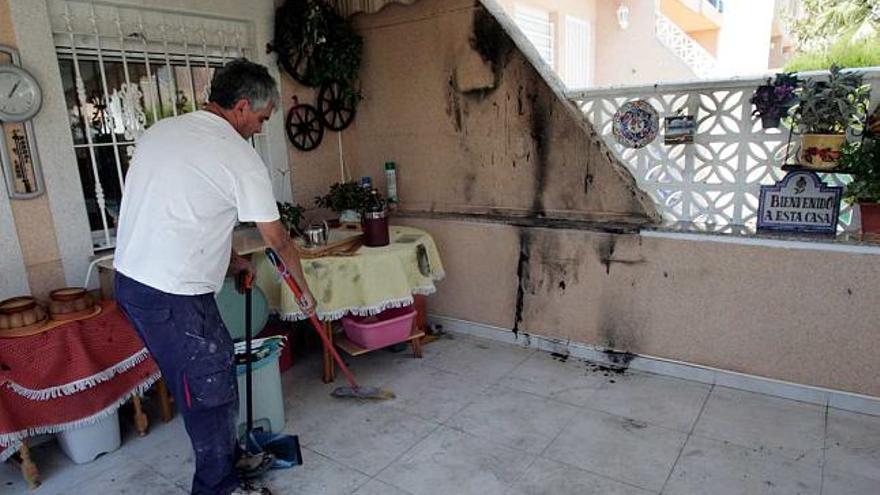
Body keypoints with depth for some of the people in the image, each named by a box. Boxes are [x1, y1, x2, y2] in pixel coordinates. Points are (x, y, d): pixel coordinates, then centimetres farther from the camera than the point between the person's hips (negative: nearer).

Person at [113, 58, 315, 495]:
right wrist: (304, 288, 11)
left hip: (130, 277, 9)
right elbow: (277, 240, -5)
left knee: (197, 384, 21)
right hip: (175, 297, -9)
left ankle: (227, 457, 38)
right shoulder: (240, 157, -12)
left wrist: (229, 258, 22)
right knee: (212, 390, 6)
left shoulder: (160, 131, 11)